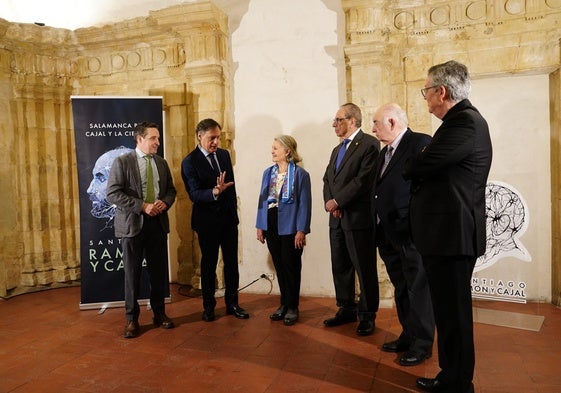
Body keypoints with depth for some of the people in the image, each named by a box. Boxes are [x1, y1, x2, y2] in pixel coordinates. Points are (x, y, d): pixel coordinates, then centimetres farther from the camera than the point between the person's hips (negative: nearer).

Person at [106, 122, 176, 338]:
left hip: (158, 223, 4)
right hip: (133, 224, -4)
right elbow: (112, 193, -12)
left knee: (159, 271, 9)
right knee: (132, 273, 5)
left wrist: (164, 203, -7)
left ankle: (159, 313, 26)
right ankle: (131, 319, 19)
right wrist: (142, 206, -19)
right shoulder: (122, 162, -5)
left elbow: (171, 190, 15)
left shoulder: (161, 163, 10)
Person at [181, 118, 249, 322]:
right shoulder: (190, 162, -11)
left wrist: (233, 207, 12)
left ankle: (232, 303, 24)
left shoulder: (224, 154, 7)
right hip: (207, 220, -5)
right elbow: (194, 194, -19)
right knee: (209, 263, 8)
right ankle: (208, 306, 24)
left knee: (231, 262, 10)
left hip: (229, 217, 5)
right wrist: (215, 192, -36)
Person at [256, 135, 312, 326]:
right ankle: (284, 304, 28)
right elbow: (262, 200, 11)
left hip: (289, 227, -5)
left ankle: (292, 307, 19)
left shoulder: (300, 174, -8)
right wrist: (260, 226, 8)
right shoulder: (268, 172, 9)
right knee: (279, 266, 14)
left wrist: (301, 230, -14)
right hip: (271, 226, 5)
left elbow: (304, 204, -10)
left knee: (291, 267, 5)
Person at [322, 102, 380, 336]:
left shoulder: (369, 144, -7)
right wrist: (330, 203, -4)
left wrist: (337, 201, -13)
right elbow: (327, 179, 15)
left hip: (358, 217, -8)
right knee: (340, 266, 13)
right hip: (337, 218, 8)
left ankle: (367, 315, 13)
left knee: (365, 268, 1)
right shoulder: (337, 150, 21)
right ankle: (346, 310, 26)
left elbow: (364, 179, -18)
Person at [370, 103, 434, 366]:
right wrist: (379, 230, 12)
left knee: (418, 290, 4)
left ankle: (422, 345, 18)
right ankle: (408, 336, 32)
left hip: (411, 233, -8)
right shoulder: (384, 152, 17)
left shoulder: (421, 143, -10)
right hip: (388, 235, 9)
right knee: (401, 290, 17)